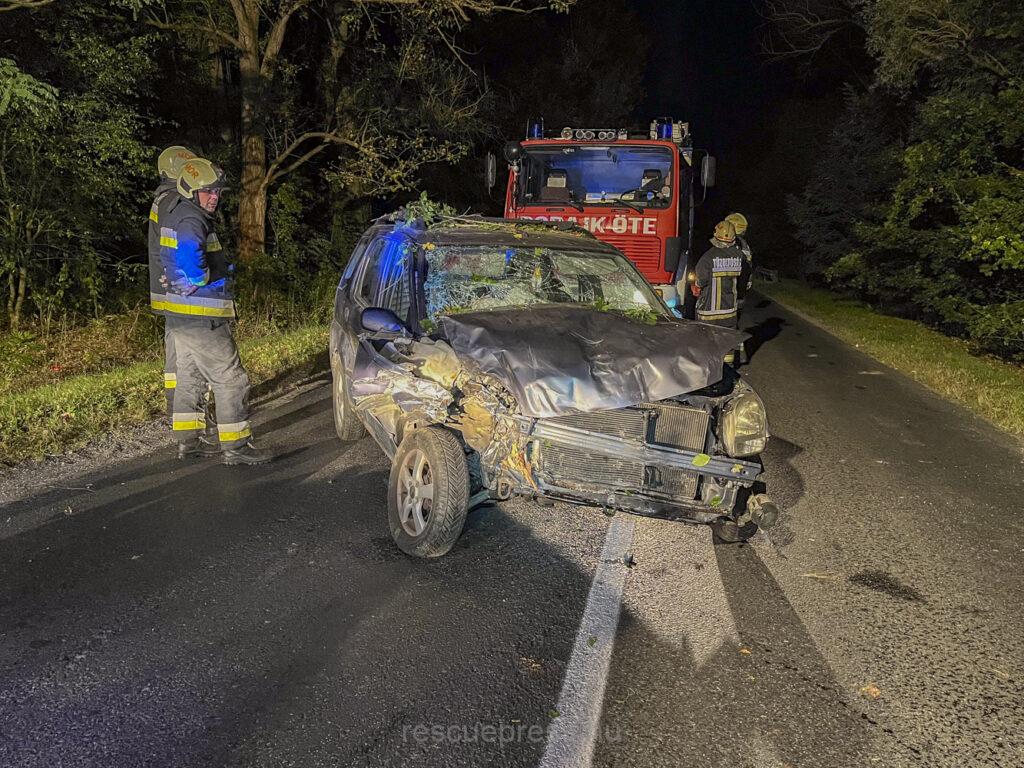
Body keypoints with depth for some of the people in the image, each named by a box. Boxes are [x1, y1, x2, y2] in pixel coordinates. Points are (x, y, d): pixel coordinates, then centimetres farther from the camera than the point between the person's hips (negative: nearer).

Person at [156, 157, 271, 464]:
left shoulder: (175, 212, 14)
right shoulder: (191, 220, -19)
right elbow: (190, 263, -33)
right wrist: (214, 280, -14)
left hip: (179, 313, 11)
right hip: (201, 318, -11)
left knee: (189, 376, 18)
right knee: (230, 379, -4)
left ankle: (187, 442, 25)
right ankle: (235, 447, 1)